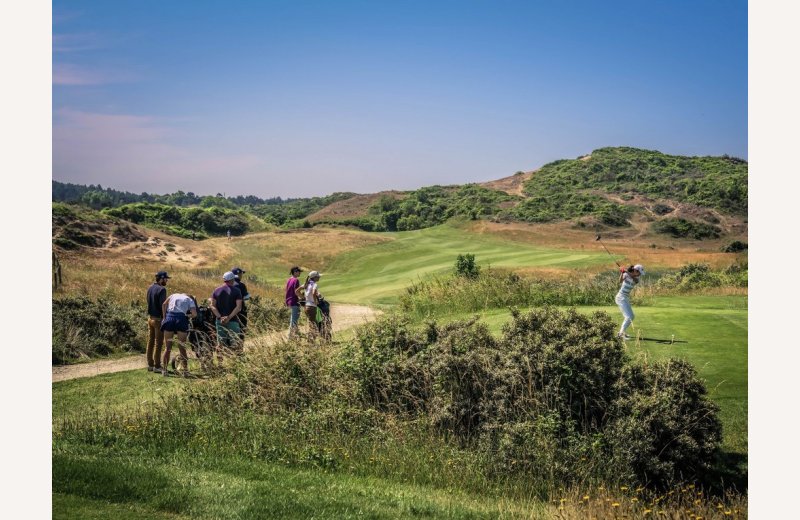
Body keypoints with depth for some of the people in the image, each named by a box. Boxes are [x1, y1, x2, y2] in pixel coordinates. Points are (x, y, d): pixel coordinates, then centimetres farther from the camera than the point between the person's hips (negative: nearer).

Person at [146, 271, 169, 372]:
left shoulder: (150, 288, 9)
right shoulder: (161, 289, -17)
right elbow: (163, 305, -18)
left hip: (150, 317, 8)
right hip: (158, 319, -8)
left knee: (150, 342, 12)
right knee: (158, 343, -2)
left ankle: (150, 364, 17)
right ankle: (157, 366, 1)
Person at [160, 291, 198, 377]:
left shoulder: (174, 295, 26)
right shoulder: (190, 300, 19)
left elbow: (164, 304, 7)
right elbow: (194, 314, 2)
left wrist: (164, 317, 9)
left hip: (169, 317, 1)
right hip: (181, 319, -1)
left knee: (167, 348, 8)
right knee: (182, 348, 6)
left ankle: (164, 370, 8)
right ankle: (184, 370, 4)